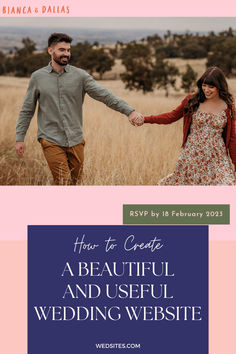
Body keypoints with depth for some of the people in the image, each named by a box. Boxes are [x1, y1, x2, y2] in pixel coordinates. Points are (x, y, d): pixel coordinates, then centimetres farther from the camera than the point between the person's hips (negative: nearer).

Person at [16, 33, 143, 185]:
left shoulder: (80, 75, 2)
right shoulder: (37, 77, 4)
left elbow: (105, 95, -7)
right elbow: (27, 110, 11)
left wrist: (130, 111, -20)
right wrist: (20, 138, 6)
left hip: (75, 141, 2)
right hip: (51, 141, -2)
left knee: (75, 184, 9)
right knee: (64, 184, -13)